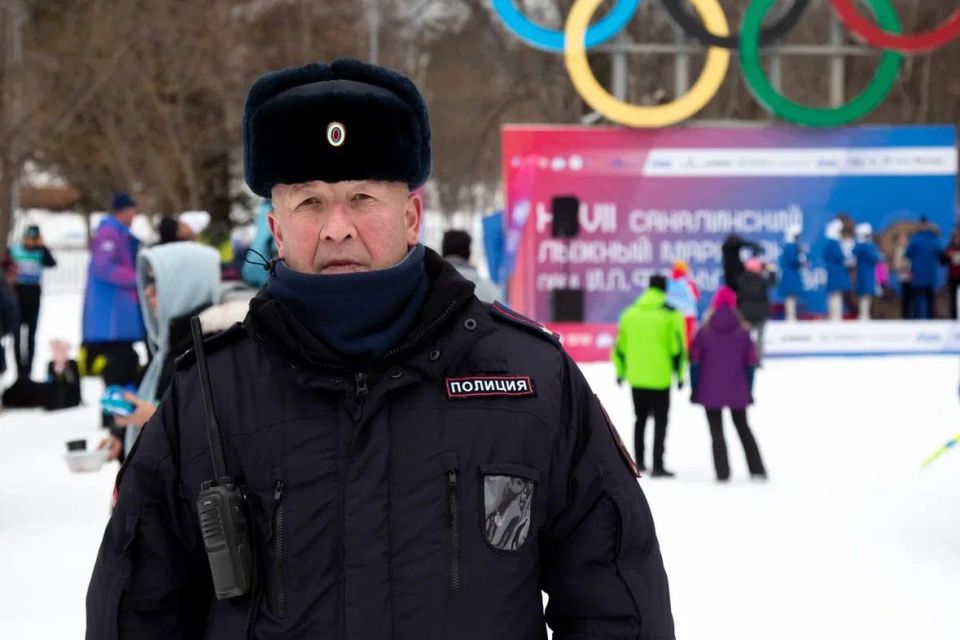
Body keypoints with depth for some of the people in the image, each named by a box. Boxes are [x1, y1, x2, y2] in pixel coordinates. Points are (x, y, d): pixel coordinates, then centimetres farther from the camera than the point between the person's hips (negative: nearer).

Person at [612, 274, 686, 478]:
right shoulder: (671, 314, -7)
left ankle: (639, 461, 21)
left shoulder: (630, 313, 5)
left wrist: (620, 372, 20)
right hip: (660, 377, -4)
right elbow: (678, 347, -9)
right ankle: (657, 465, -3)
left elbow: (620, 346, 9)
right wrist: (680, 375, 0)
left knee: (640, 418, 19)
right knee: (660, 421, 3)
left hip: (635, 377, 4)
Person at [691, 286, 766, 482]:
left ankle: (722, 472, -2)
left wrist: (695, 389, 3)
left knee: (716, 431, 5)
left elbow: (695, 361, -4)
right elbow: (750, 362, 1)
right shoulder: (742, 332, 0)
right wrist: (748, 389, 9)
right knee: (743, 427, 17)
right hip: (737, 390, 2)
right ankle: (757, 469, 15)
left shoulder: (704, 332, -4)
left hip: (711, 390, -2)